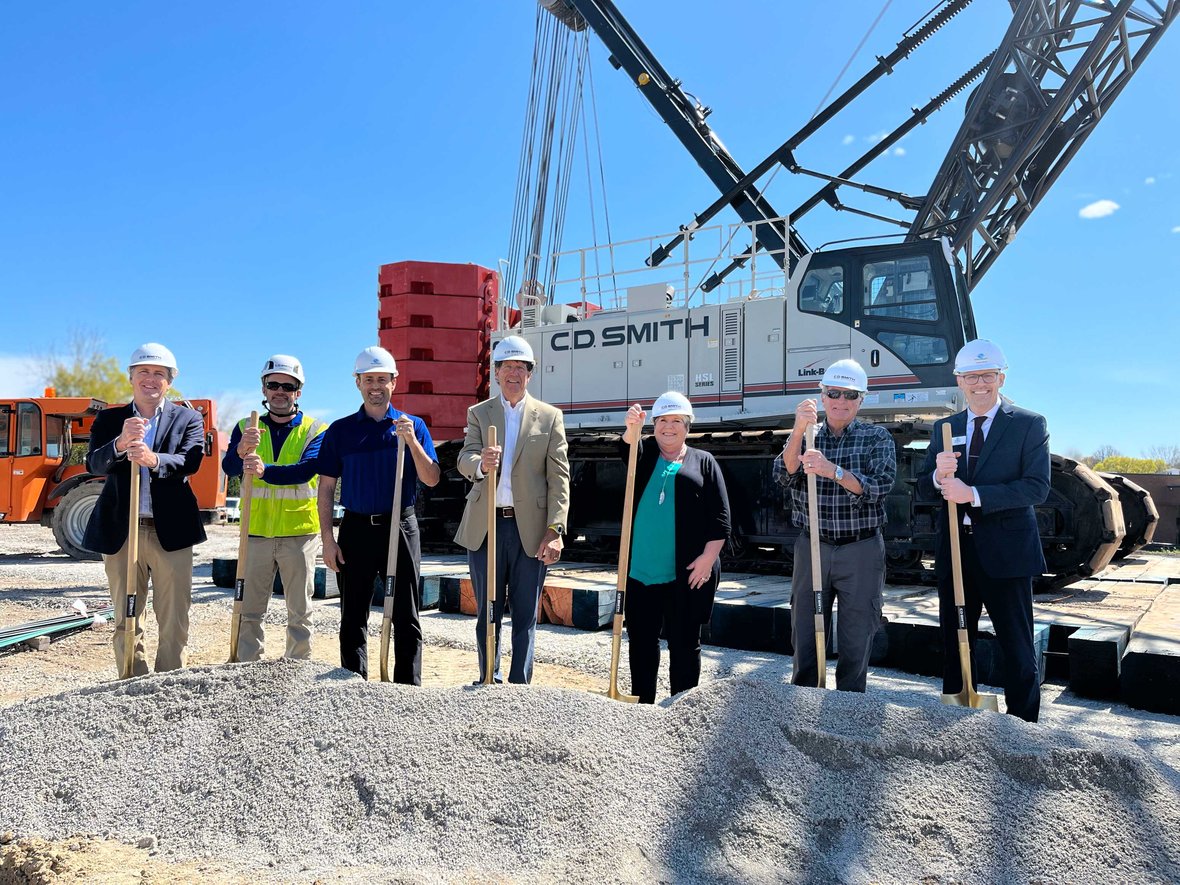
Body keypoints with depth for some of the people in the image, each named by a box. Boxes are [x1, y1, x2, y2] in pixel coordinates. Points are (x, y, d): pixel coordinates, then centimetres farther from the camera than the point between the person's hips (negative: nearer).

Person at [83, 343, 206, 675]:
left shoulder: (189, 419, 6)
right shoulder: (109, 419, 9)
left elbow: (190, 462, -12)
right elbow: (94, 464, -7)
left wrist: (153, 460, -33)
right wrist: (120, 443, -29)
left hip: (171, 532, -1)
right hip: (121, 532, 1)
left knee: (174, 623, 3)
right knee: (125, 623, 8)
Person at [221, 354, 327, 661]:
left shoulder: (315, 430, 0)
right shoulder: (246, 427, 8)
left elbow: (307, 469, -18)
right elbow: (229, 467, -9)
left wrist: (265, 471, -34)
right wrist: (241, 450, -32)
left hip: (300, 532, -1)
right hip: (256, 532, 2)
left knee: (299, 610, 8)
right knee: (249, 610, 7)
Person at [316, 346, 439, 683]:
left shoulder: (413, 426, 4)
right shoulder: (340, 430, 5)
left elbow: (431, 479, -4)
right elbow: (326, 488, 5)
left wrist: (411, 440, -17)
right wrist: (327, 539, -2)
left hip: (401, 528, -1)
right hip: (356, 529, 1)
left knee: (405, 617, 4)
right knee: (353, 617, 9)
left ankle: (408, 688, 14)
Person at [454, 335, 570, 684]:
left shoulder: (550, 416, 5)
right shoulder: (478, 413, 10)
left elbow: (559, 477, 0)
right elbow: (464, 460, -5)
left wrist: (554, 531, -10)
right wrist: (480, 463, -30)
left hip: (530, 528, -1)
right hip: (485, 526, 1)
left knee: (525, 616, 5)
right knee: (487, 613, 10)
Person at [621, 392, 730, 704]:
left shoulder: (704, 462, 6)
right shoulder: (645, 454, 13)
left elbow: (720, 517, 1)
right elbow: (628, 449, -13)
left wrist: (709, 556, -9)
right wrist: (632, 429, -34)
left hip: (686, 573, -2)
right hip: (639, 570, 3)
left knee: (684, 643, 5)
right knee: (641, 641, 11)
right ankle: (642, 705, 24)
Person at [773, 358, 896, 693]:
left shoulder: (877, 438, 1)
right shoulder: (806, 436, 6)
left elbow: (879, 486, -14)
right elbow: (784, 476, -10)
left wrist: (833, 471, -29)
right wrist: (798, 431, -24)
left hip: (861, 551, -2)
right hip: (811, 548, 2)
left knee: (856, 642, 7)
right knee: (805, 638, 9)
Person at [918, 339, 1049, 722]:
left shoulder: (1029, 425, -3)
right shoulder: (944, 428, 9)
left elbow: (1037, 487, -14)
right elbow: (924, 487, 6)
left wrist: (974, 495, -22)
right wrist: (939, 475, -17)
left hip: (1006, 551, -4)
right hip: (955, 550, 5)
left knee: (1017, 646, 4)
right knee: (956, 642, 15)